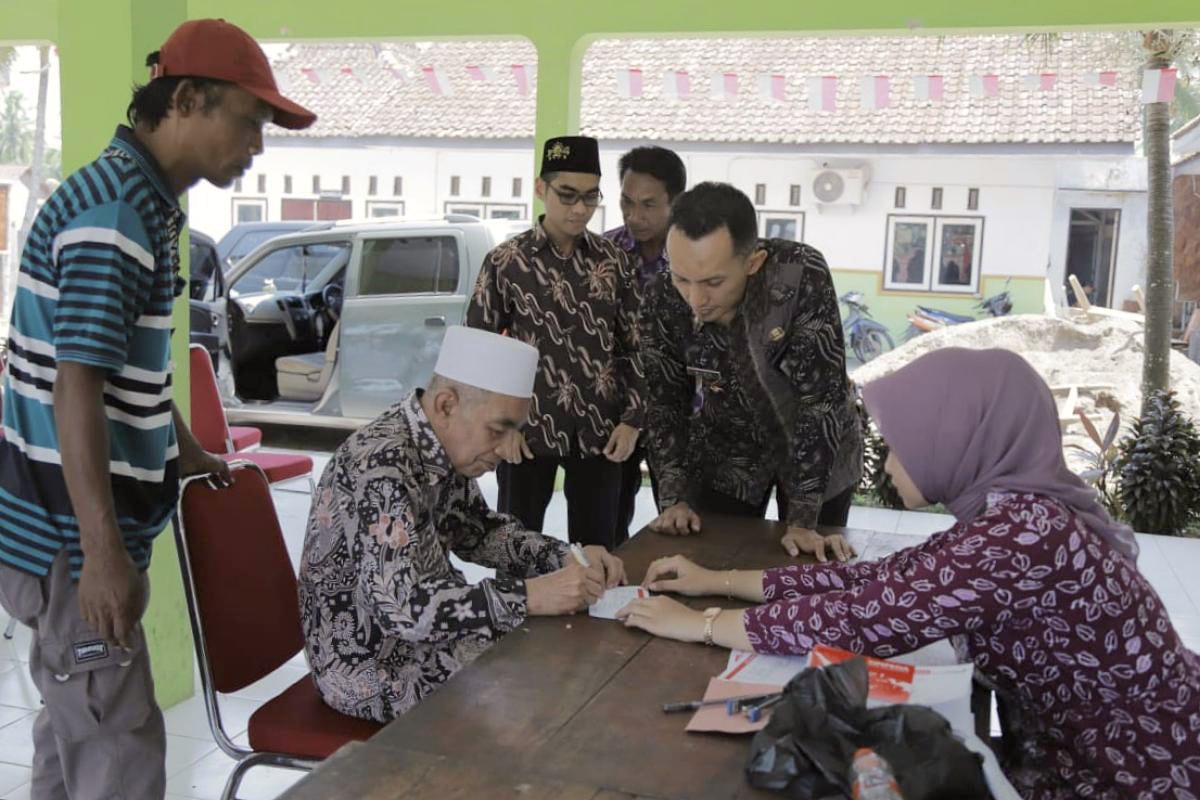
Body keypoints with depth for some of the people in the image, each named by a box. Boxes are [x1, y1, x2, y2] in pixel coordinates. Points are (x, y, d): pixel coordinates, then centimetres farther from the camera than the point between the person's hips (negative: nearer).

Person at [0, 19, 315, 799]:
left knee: (77, 722, 20)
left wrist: (188, 450, 28)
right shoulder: (112, 210, -20)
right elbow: (76, 385, -25)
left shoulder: (146, 203, 12)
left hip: (76, 522, 10)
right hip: (68, 530, -10)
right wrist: (104, 551, -27)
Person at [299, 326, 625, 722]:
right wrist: (531, 596, -35)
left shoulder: (442, 446, -3)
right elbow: (399, 605, -36)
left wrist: (567, 557, -3)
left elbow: (477, 530, 12)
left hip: (426, 629, 8)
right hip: (371, 667, -8)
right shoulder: (382, 461, -29)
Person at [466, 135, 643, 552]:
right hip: (527, 429, -2)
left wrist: (632, 419, 0)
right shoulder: (506, 261, -3)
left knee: (596, 548, 10)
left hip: (599, 430, 2)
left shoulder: (614, 260, 3)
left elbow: (634, 345, 7)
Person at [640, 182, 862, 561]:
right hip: (726, 453, 2)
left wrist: (803, 521, -29)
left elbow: (821, 398, -31)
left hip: (818, 455, -2)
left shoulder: (803, 277, -33)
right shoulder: (663, 300, -21)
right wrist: (675, 498, -14)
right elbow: (664, 402, -8)